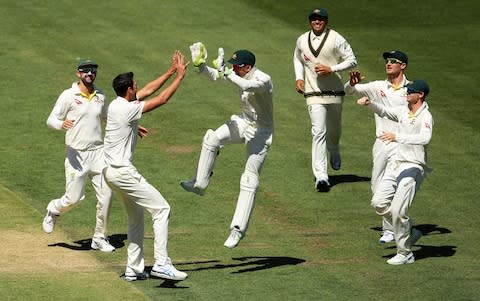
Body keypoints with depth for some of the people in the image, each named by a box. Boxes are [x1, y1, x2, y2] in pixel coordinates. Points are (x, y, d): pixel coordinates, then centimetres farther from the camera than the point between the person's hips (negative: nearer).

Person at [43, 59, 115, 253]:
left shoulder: (100, 96, 10)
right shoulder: (68, 95, -6)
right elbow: (51, 120, -8)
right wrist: (62, 124, -30)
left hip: (98, 152, 5)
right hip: (77, 154, -5)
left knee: (106, 195, -3)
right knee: (74, 198, -6)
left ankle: (99, 238, 11)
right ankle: (53, 211, 29)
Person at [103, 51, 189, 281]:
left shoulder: (117, 104, 9)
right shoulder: (127, 109, -18)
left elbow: (149, 90, 19)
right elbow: (162, 99, -14)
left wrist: (170, 72, 18)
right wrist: (180, 76, -5)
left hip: (112, 170, 10)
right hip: (122, 171, -10)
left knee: (136, 216, 20)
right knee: (161, 208, -9)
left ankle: (134, 269, 22)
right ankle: (161, 264, -16)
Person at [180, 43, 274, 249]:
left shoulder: (263, 80, -27)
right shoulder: (239, 75, -3)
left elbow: (248, 86, -48)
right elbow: (214, 75, -4)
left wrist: (225, 72, -50)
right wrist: (200, 64, -23)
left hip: (261, 131, -7)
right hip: (244, 123, 7)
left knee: (249, 180, -10)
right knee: (212, 138, -18)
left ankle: (238, 229, -10)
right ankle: (200, 184, -5)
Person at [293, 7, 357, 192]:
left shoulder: (336, 39, -6)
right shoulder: (302, 40, 5)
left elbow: (352, 61, -4)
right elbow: (298, 59, 24)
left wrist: (331, 69, -17)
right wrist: (299, 77, 6)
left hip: (335, 93, 0)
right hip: (314, 94, 0)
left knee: (334, 128, 18)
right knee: (318, 132, -13)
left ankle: (334, 152, 55)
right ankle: (321, 177, -19)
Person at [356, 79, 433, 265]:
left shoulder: (425, 117, -15)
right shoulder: (403, 111, 10)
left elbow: (425, 138, -33)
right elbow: (383, 111, 24)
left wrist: (397, 137, -43)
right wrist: (369, 103, 3)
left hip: (413, 167, -8)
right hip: (397, 164, 8)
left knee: (398, 210, -13)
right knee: (379, 203, 4)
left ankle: (405, 254, 1)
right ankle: (410, 232, 21)